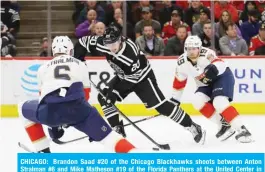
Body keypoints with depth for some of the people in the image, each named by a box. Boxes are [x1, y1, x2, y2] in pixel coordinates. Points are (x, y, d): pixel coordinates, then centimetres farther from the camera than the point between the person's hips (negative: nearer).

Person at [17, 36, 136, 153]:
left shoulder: (43, 68, 29)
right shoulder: (80, 65, 29)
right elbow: (85, 94, 35)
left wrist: (53, 126, 47)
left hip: (50, 111, 0)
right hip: (77, 109, 0)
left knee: (24, 109, 30)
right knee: (104, 133, 9)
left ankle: (43, 152, 23)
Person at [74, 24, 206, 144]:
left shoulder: (131, 53, -38)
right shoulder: (102, 43, -23)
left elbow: (132, 78, -31)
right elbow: (82, 42, -10)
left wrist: (114, 90, -31)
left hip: (142, 76, -7)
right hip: (123, 76, 7)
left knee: (160, 104, -15)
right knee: (104, 97, -9)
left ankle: (193, 127, -8)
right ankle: (118, 130, 2)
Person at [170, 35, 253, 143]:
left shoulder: (206, 54, -28)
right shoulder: (182, 63, -10)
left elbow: (219, 64, -45)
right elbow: (179, 82, 4)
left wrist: (214, 68, -66)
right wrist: (175, 99, 7)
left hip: (222, 76, -7)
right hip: (206, 84, 7)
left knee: (219, 103, -29)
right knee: (197, 101, -18)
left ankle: (242, 130, -26)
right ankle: (224, 125, -7)